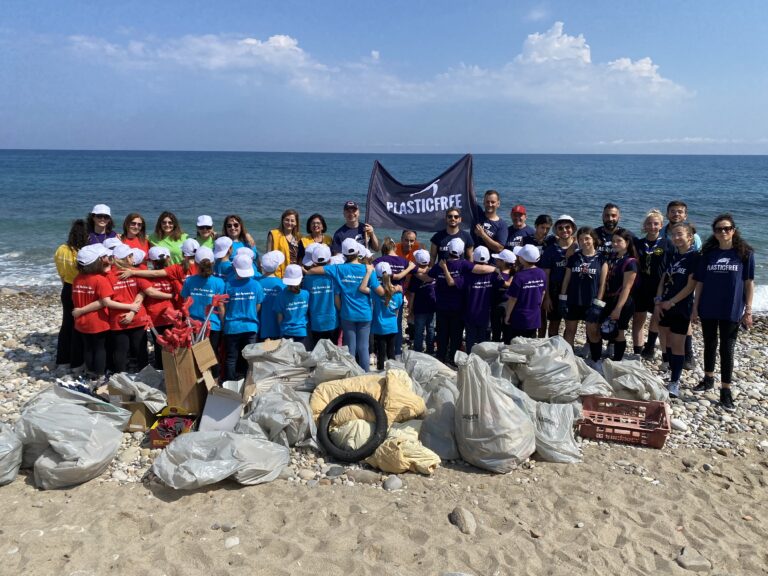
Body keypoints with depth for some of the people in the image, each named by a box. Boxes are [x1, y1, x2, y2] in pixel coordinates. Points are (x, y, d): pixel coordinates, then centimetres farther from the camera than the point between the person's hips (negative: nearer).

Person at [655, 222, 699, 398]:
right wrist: (658, 300, -1)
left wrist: (671, 302, -13)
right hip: (665, 306, 6)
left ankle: (675, 382, 0)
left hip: (681, 307, -6)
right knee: (669, 342, 12)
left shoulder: (694, 257, -9)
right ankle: (672, 374, 23)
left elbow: (691, 285, -14)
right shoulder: (672, 256, 11)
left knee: (677, 344, -4)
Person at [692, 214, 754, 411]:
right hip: (708, 309, 2)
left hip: (732, 311, -2)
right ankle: (708, 379, 31)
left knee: (727, 349, 2)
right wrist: (695, 308, 3)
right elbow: (700, 282, 5)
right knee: (709, 345, 15)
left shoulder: (745, 253, -3)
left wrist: (748, 311, -4)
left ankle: (726, 389, 10)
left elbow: (749, 283, -1)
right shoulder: (708, 253, 2)